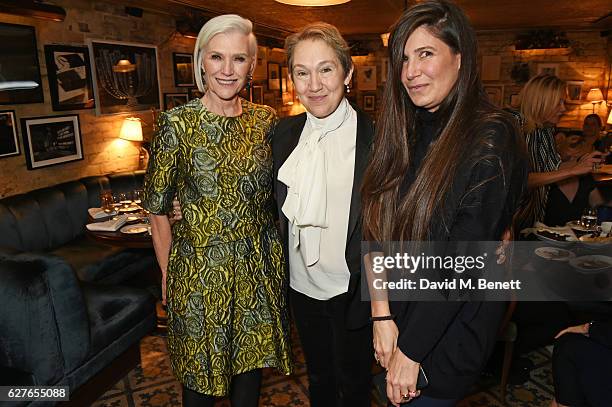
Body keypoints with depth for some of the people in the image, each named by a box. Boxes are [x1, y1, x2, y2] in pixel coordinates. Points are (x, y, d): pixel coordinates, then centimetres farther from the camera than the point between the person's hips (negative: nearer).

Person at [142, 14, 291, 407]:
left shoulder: (266, 120, 0)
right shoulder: (177, 123, -10)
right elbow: (158, 209, -4)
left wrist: (274, 256, 7)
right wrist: (167, 272, -2)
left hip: (259, 267, 3)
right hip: (200, 267, -3)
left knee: (252, 359, 20)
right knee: (201, 374, 16)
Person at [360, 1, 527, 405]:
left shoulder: (490, 140, -19)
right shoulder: (405, 132, -1)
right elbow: (380, 230, -4)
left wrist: (411, 350, -17)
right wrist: (382, 314, -12)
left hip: (450, 331, -5)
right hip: (399, 314, 6)